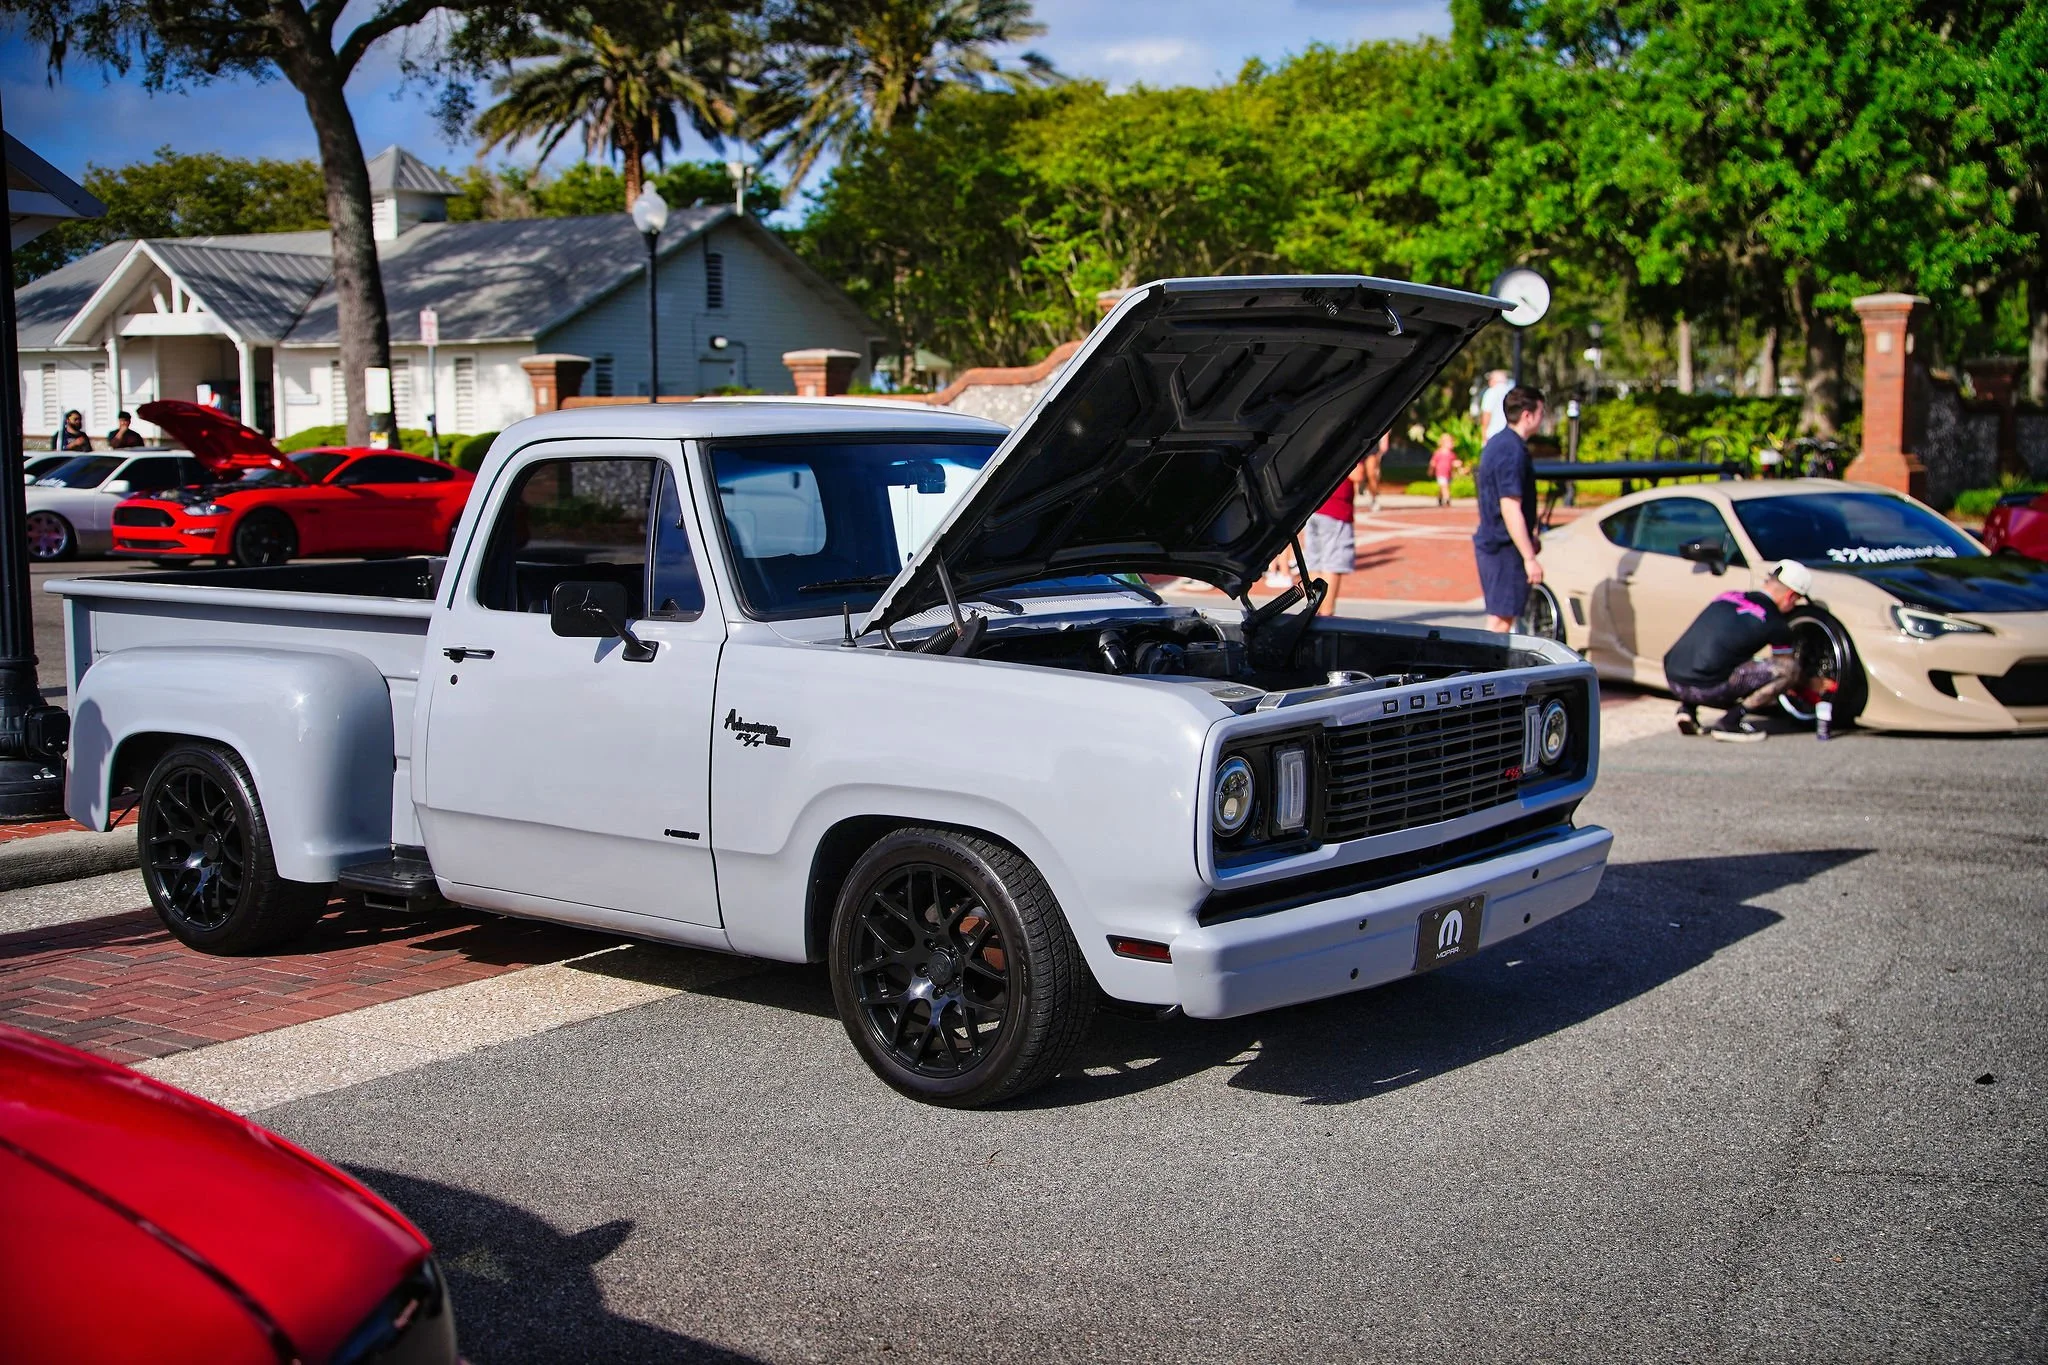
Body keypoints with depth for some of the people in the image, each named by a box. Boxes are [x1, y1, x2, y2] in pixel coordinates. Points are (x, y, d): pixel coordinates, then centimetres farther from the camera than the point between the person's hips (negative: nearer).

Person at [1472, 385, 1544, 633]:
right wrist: (1529, 557, -22)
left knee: (1501, 619, 16)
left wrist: (1530, 538, 29)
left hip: (1491, 541, 10)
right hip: (1505, 547, -10)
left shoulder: (1498, 443, 13)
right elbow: (1511, 510, -23)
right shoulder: (1512, 452, -19)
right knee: (1500, 621, -7)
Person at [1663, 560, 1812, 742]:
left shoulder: (1728, 597, 19)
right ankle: (1730, 721, -3)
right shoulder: (1775, 624, 1)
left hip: (1673, 679, 7)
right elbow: (1785, 667, 16)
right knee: (1790, 668, -1)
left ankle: (1686, 708, 16)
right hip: (1706, 689, -7)